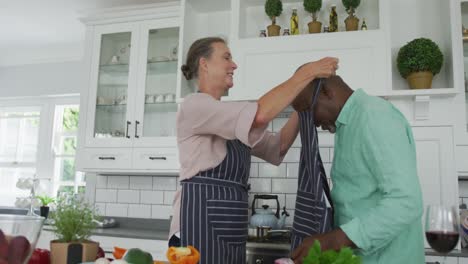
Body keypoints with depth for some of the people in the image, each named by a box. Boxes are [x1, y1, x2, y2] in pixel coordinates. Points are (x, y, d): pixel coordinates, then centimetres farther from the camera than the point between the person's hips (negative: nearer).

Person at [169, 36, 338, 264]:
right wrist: (307, 73, -14)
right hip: (202, 218, -9)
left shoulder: (228, 121, 20)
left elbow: (278, 145, 17)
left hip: (229, 225, 9)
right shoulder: (194, 105, -9)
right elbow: (259, 115, -24)